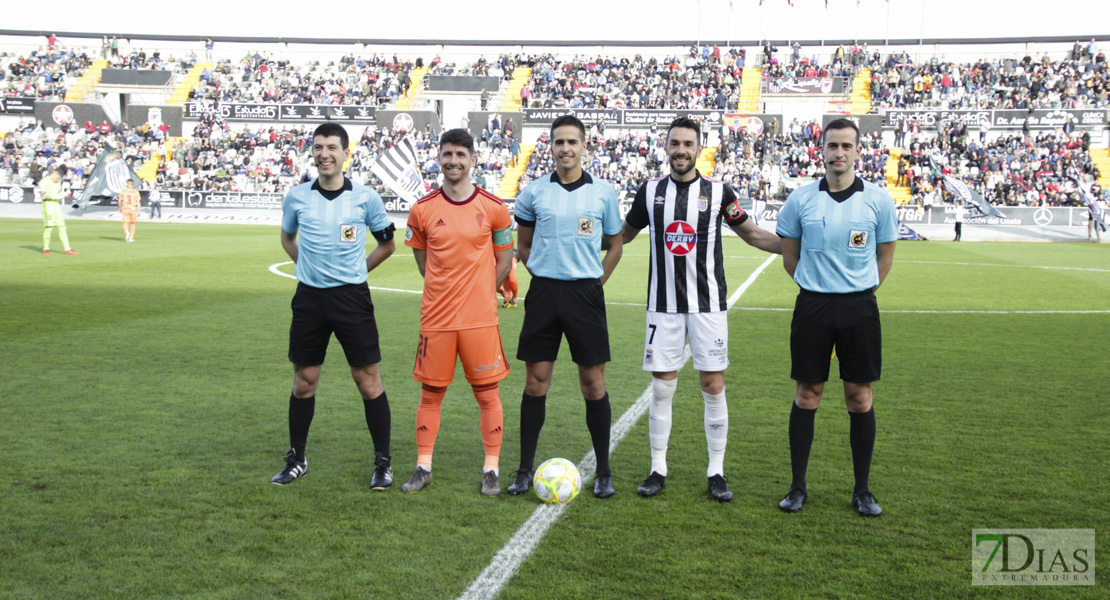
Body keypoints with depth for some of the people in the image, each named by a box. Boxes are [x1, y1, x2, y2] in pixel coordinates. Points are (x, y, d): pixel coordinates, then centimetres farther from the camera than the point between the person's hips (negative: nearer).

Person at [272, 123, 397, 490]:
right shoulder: (297, 197, 2)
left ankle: (382, 462, 10)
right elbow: (287, 239, 21)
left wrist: (356, 270, 7)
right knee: (303, 381, 9)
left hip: (352, 297, -2)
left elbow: (387, 244, 10)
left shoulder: (365, 198, -3)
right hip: (309, 297, 2)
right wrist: (310, 267, 10)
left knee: (368, 381, -1)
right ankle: (296, 460, 24)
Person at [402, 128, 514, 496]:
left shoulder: (493, 208, -2)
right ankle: (423, 468, 21)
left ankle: (491, 470, 14)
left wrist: (478, 294, 5)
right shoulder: (422, 210, 2)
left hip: (480, 318, -1)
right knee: (430, 393, 8)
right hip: (435, 317, 1)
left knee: (487, 393, 3)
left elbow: (504, 261, 7)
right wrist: (447, 291, 8)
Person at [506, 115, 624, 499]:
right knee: (535, 382, 4)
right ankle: (525, 470, 14)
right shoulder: (534, 192, 4)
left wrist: (593, 282, 5)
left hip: (586, 292, -1)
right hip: (544, 292, 1)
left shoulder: (603, 192, 2)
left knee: (593, 383, 1)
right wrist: (545, 276, 8)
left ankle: (603, 472, 13)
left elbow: (615, 245, 12)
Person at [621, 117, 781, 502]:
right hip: (663, 306, 1)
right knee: (662, 387, 3)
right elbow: (623, 235, 19)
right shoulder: (650, 192, 5)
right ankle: (658, 470, 15)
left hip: (708, 304, -1)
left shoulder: (718, 192, 1)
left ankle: (716, 473, 12)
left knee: (713, 387, 0)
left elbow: (752, 234, 11)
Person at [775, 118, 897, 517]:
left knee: (860, 397, 4)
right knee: (806, 395, 4)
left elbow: (885, 256, 11)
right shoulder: (800, 199, 1)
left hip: (859, 308, 0)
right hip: (812, 306, 0)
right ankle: (798, 487, 15)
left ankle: (862, 490, 16)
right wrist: (818, 288, 9)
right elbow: (789, 256, 12)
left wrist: (859, 290, 8)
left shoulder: (878, 200, 0)